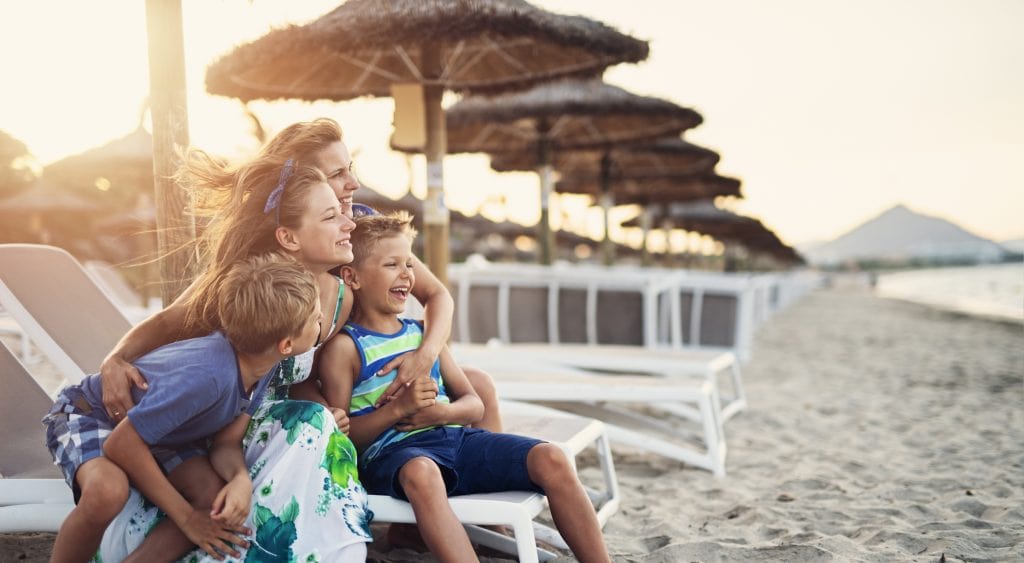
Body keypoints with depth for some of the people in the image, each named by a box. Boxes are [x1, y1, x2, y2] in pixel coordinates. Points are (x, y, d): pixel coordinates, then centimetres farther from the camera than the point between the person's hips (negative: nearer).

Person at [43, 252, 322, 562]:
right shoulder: (208, 375, -41)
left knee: (222, 503, -16)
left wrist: (241, 478, -33)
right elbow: (121, 444, -31)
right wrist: (185, 516, -23)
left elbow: (227, 443, -10)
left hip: (157, 426, 6)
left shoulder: (262, 361, -17)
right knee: (108, 492, -36)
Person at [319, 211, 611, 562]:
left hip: (454, 437, 6)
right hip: (391, 452, -6)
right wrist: (399, 408, -20)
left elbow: (474, 405, 18)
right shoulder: (344, 348, 2)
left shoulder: (423, 332, 20)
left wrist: (444, 412, -6)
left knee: (551, 460, -14)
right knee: (421, 473, -43)